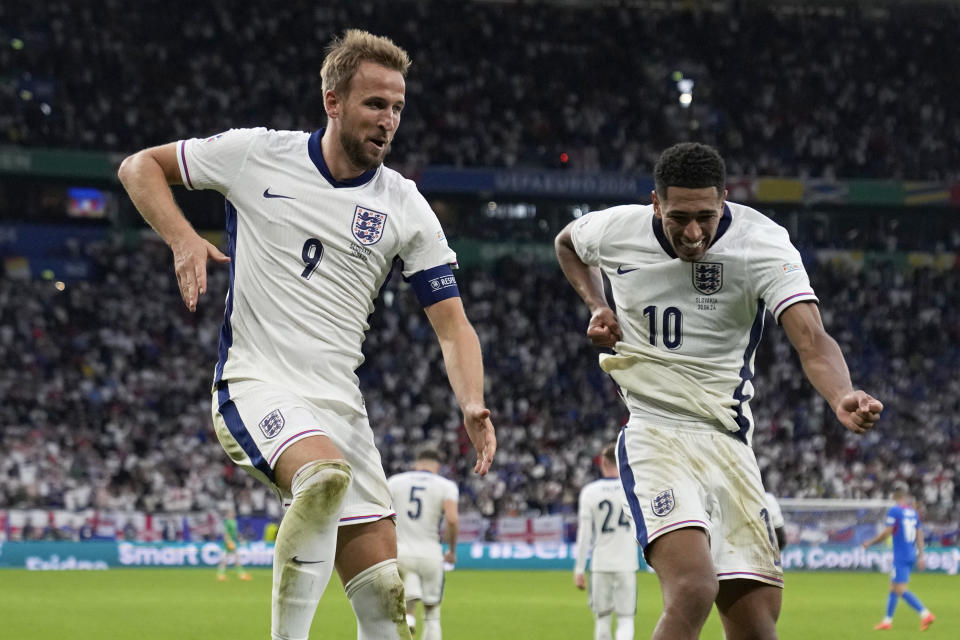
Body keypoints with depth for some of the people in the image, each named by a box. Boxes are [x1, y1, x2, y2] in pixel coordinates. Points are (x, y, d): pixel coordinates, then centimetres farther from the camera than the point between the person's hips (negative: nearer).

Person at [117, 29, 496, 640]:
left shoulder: (406, 207, 3)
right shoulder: (257, 154, -1)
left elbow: (452, 323, 3)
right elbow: (139, 166, 10)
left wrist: (473, 405, -16)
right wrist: (183, 238, -8)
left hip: (341, 405, 4)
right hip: (256, 384, -4)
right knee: (327, 474, -37)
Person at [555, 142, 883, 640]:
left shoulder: (762, 242, -11)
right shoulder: (617, 230, -3)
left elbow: (811, 340, -25)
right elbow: (567, 243, 23)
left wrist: (843, 399, -45)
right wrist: (596, 305, 5)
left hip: (729, 444, 2)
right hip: (655, 436, -2)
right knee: (693, 589, -28)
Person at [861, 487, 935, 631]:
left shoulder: (894, 511, -10)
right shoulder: (913, 512, 12)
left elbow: (886, 533, -13)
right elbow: (919, 535, 12)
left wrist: (870, 543, 1)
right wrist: (920, 556, 15)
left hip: (901, 557, -8)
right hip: (911, 556, 8)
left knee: (900, 590, -10)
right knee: (893, 587, 15)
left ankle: (925, 614, -21)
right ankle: (887, 620, 18)